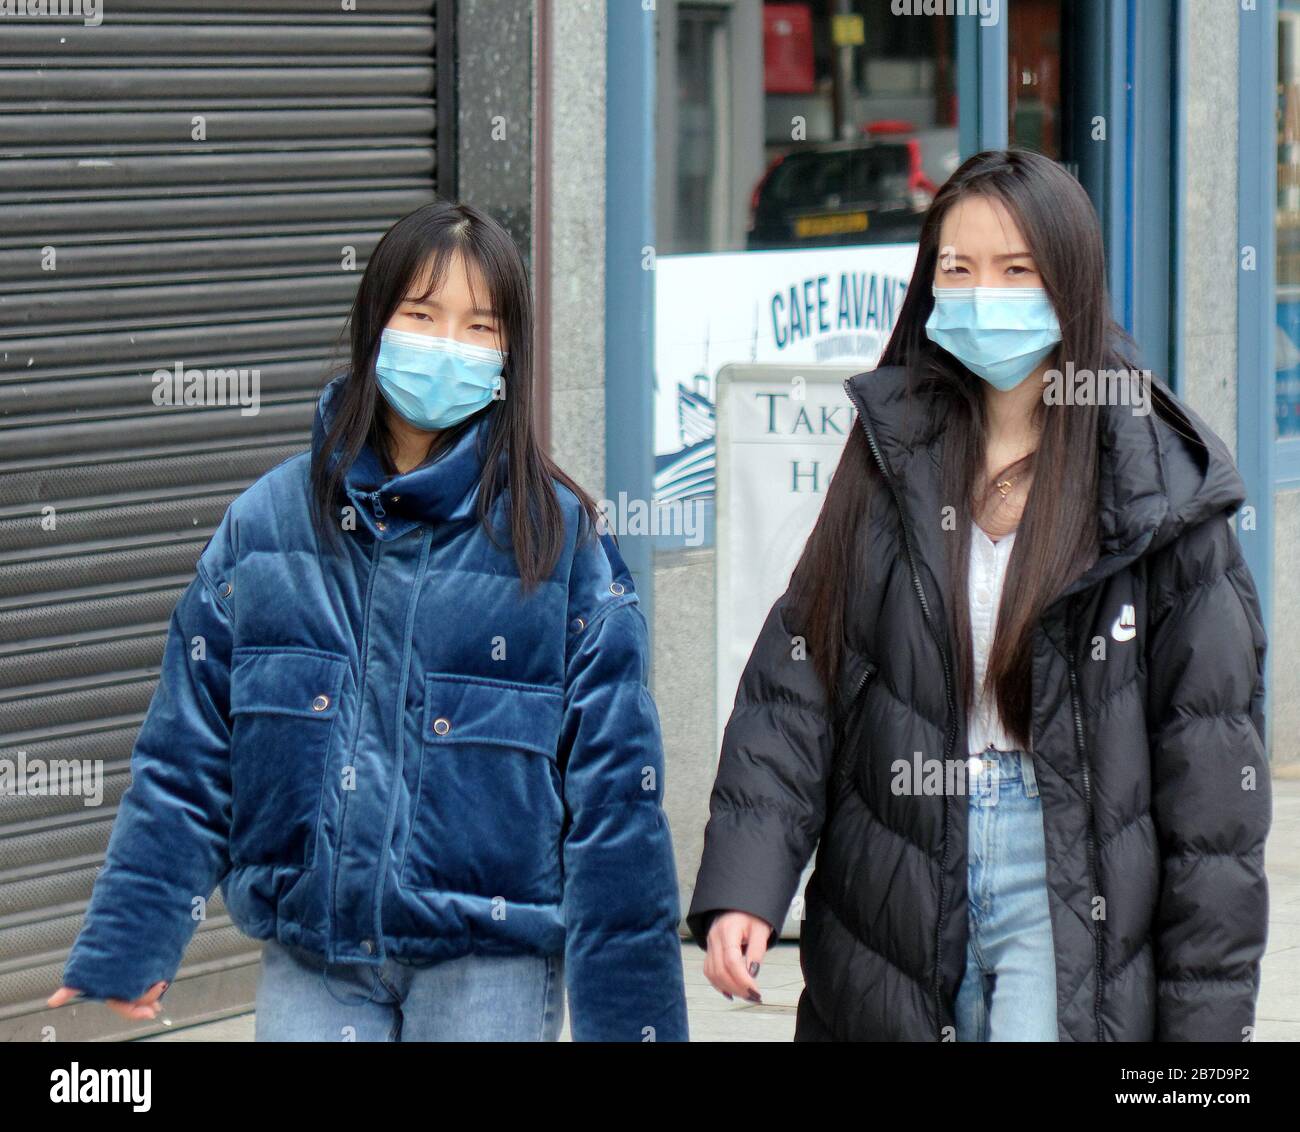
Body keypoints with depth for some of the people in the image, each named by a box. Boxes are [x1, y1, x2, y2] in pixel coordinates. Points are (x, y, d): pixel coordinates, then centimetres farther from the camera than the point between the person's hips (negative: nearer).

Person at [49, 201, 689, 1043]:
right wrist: (129, 942, 3)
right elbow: (188, 754, 7)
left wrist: (633, 1013, -5)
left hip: (489, 964, -2)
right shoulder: (269, 522, 3)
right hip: (311, 962, 2)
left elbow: (614, 785, -3)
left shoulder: (558, 537, -2)